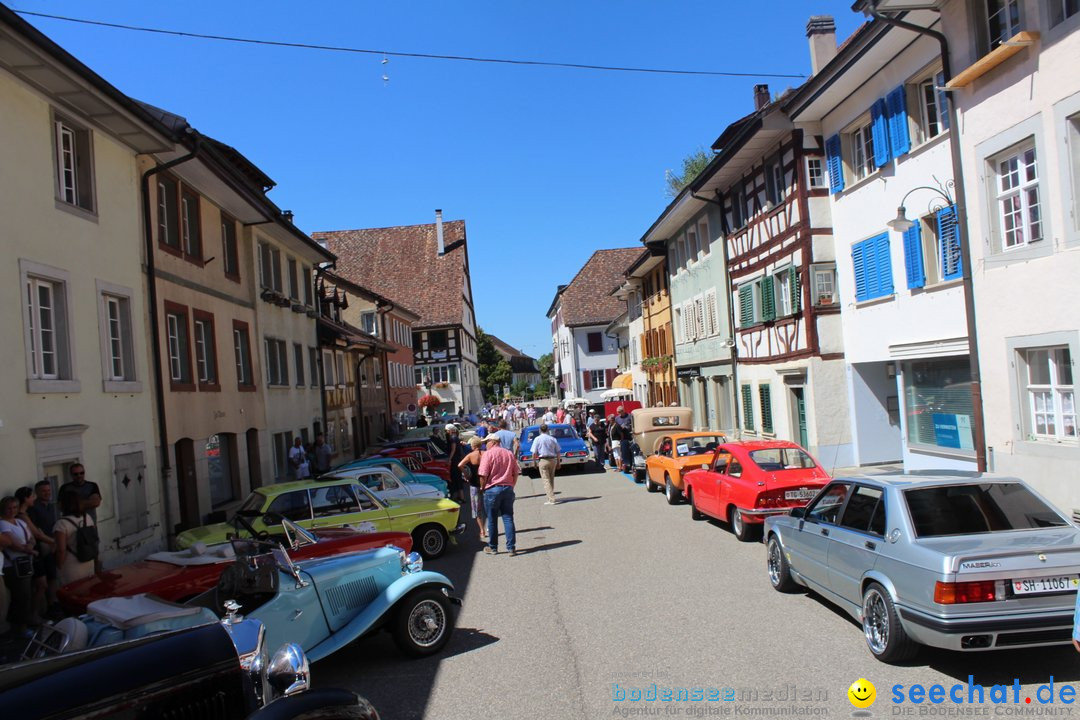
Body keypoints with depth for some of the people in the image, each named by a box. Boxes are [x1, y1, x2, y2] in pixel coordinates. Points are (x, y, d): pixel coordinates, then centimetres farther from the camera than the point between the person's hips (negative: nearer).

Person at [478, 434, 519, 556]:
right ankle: (511, 548, 4)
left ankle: (492, 547, 17)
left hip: (493, 489, -4)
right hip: (508, 489, 4)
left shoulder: (488, 454, -8)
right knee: (508, 518, 7)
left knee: (492, 519, 7)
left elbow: (483, 475, -13)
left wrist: (483, 487, 2)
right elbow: (515, 474, 10)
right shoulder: (509, 454, 9)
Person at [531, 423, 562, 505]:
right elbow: (558, 452, 8)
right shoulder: (553, 439, 6)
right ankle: (551, 497, 25)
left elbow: (534, 453, -8)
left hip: (543, 460, -4)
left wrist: (535, 462, 4)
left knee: (546, 480, -3)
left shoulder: (537, 439, -4)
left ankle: (551, 499, -9)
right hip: (553, 460, 4)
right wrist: (558, 463, 16)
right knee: (551, 479, 17)